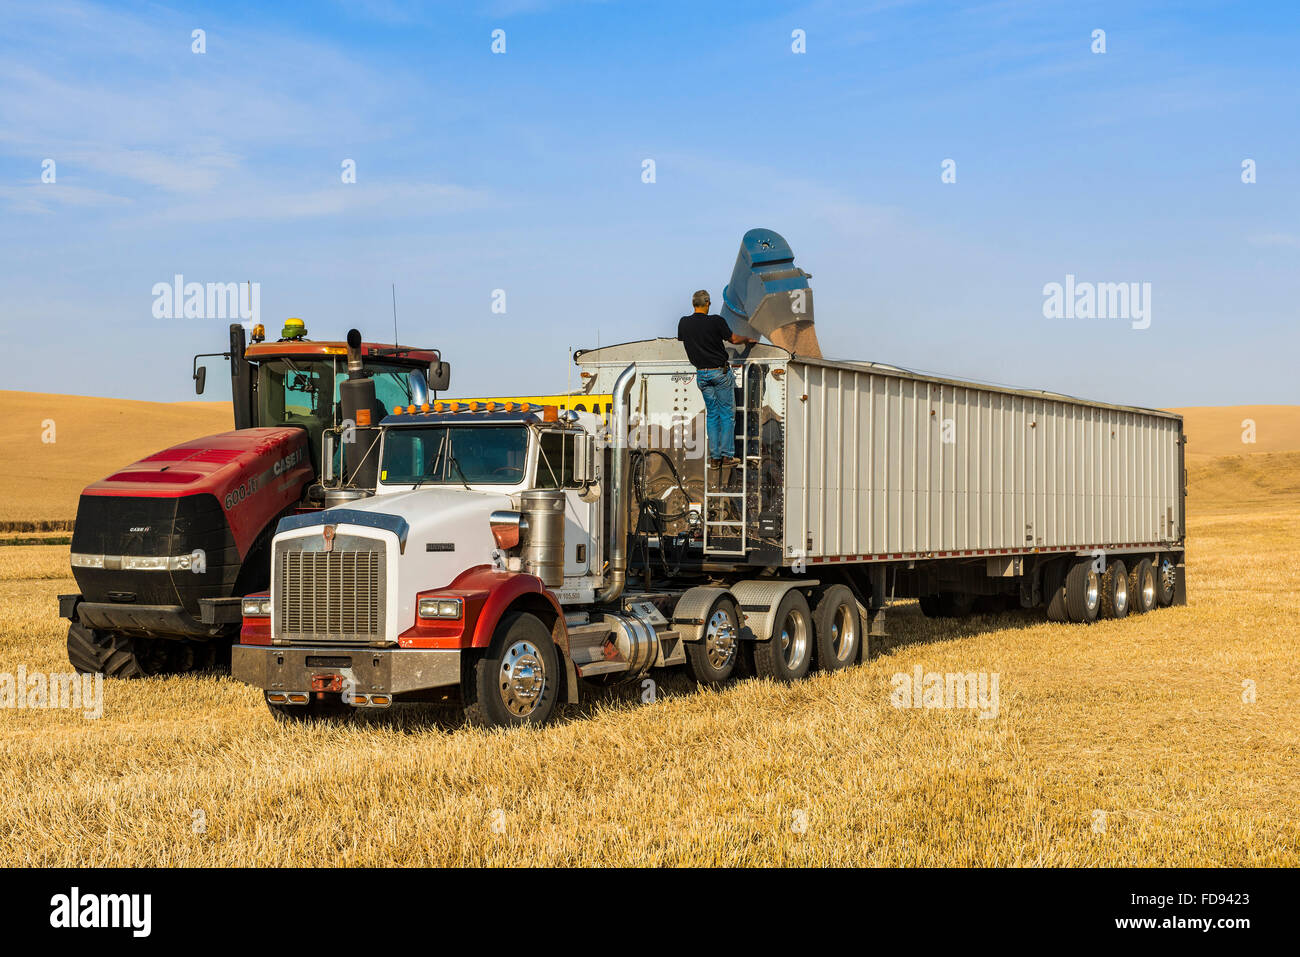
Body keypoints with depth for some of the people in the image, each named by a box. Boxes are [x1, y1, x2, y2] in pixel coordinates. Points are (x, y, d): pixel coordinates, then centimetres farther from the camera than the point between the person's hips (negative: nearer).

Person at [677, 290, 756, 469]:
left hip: (701, 374, 4)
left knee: (712, 414, 12)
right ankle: (727, 455, 1)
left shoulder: (684, 323, -2)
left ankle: (715, 457, 8)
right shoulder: (716, 321, -14)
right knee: (727, 413, 4)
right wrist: (749, 339, 16)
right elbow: (734, 340, -4)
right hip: (720, 372, -4)